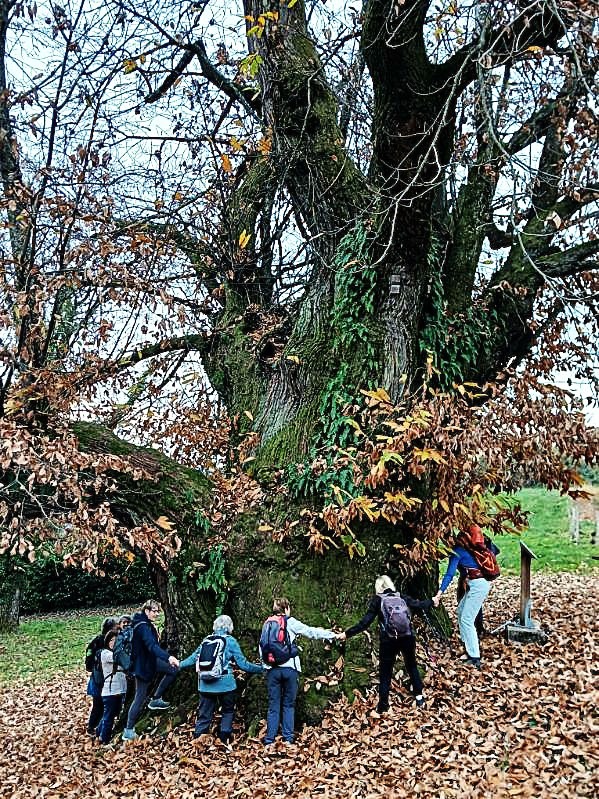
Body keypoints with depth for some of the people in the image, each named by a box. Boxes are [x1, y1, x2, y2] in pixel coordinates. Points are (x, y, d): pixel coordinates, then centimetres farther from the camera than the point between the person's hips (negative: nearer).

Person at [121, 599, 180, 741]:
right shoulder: (143, 627, -28)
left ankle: (156, 699, 15)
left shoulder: (145, 623, 2)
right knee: (140, 698, 0)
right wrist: (168, 657, -53)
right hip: (143, 666, -9)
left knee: (173, 670, 10)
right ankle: (128, 731, 11)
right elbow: (152, 645, -42)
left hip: (149, 661, 9)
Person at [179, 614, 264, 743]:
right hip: (225, 684, -3)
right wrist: (261, 669, 2)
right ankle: (224, 741, 14)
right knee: (228, 712, 17)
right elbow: (243, 664, -7)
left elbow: (194, 658, 8)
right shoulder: (230, 641, -5)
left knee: (204, 715, 12)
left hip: (206, 685, 3)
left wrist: (180, 665, 25)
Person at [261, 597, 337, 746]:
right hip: (289, 668, -3)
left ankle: (269, 740, 7)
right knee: (288, 704, 10)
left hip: (272, 670, 3)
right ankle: (288, 738, 8)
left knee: (273, 705, 8)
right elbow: (311, 632, -1)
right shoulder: (290, 622, -1)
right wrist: (332, 635, 6)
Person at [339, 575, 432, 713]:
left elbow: (365, 622, -6)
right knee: (412, 666, 25)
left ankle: (383, 705, 16)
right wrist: (431, 601, 35)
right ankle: (419, 697, 30)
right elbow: (418, 604, 16)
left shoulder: (377, 600, 0)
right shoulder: (401, 596, 7)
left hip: (388, 640, -3)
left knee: (385, 672, 12)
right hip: (407, 637, 3)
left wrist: (347, 633, -3)